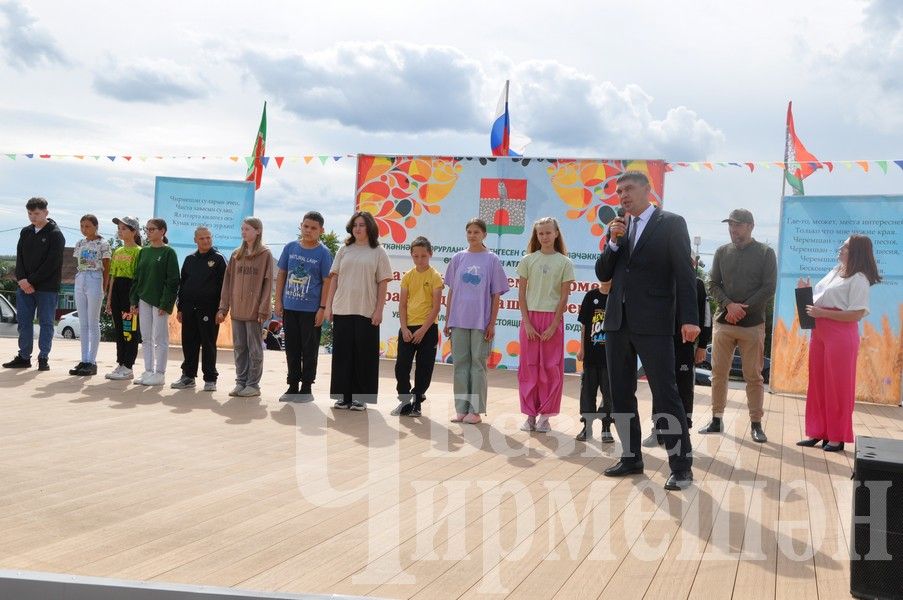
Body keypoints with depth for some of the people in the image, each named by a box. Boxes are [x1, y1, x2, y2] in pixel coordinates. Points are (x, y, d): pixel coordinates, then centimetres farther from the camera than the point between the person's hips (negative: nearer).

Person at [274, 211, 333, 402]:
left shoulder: (323, 253, -5)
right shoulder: (290, 248, 5)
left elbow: (327, 282, -5)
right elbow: (281, 275, 10)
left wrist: (322, 308, -10)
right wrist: (278, 301, 5)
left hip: (311, 310, -4)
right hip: (289, 308, 4)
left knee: (309, 350, 4)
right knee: (292, 348, 11)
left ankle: (306, 388, 14)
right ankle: (293, 385, 22)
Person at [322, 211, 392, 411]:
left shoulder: (378, 252, 2)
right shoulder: (344, 250, 11)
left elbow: (383, 283, -1)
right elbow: (334, 278, 11)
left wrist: (379, 310, -7)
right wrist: (328, 305, 5)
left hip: (366, 312, -3)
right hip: (342, 310, 3)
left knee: (364, 355, 1)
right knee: (342, 354, 5)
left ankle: (360, 397, 10)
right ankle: (343, 395, 14)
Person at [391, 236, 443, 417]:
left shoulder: (435, 276, -4)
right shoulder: (408, 276, 6)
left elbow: (436, 307, -8)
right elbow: (402, 305, 6)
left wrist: (423, 330, -13)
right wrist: (404, 328, -6)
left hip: (427, 329, -3)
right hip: (408, 328, 3)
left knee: (424, 369, 3)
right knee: (401, 366, 0)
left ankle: (417, 402, 15)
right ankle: (405, 401, 14)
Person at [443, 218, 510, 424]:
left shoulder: (491, 260, 0)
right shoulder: (458, 258, 8)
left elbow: (495, 295, 0)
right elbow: (451, 291, 12)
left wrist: (492, 324, -5)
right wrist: (447, 320, 8)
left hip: (481, 321, -3)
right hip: (458, 320, 3)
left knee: (478, 363, 1)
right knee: (460, 363, 6)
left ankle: (475, 410, 7)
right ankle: (461, 409, 13)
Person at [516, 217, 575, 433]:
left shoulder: (564, 263, 1)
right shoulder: (527, 260, 4)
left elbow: (564, 297, -1)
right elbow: (521, 294, 3)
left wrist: (554, 325, -9)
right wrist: (527, 322, -6)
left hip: (553, 319, -1)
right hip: (530, 318, 1)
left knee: (551, 369, 1)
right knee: (529, 367, 2)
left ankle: (544, 415, 8)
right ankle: (530, 415, 8)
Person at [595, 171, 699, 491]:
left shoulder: (671, 223, -1)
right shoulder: (618, 227, 15)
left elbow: (684, 273, -7)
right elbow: (603, 274, 11)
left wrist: (689, 318, -16)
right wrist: (613, 242, -5)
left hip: (653, 323, -6)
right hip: (618, 321, 6)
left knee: (665, 394, -6)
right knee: (621, 394, 11)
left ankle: (681, 465, 0)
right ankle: (631, 457, 22)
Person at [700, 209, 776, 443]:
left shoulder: (765, 253, 2)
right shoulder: (722, 252, 10)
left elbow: (768, 288, -4)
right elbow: (713, 285, 6)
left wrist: (742, 310, -11)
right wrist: (729, 305, -12)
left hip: (753, 323, -3)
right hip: (723, 321, 3)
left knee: (754, 376, 1)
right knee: (718, 373, 5)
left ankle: (756, 423, 8)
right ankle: (716, 419, 14)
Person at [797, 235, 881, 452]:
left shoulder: (858, 279, -11)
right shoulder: (835, 272, 16)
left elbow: (857, 314, -18)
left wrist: (823, 313, -20)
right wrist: (807, 292, 1)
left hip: (840, 336, -9)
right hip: (819, 334, 9)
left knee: (837, 386, -1)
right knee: (817, 383, 10)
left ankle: (837, 437, 8)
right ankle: (816, 432, 18)